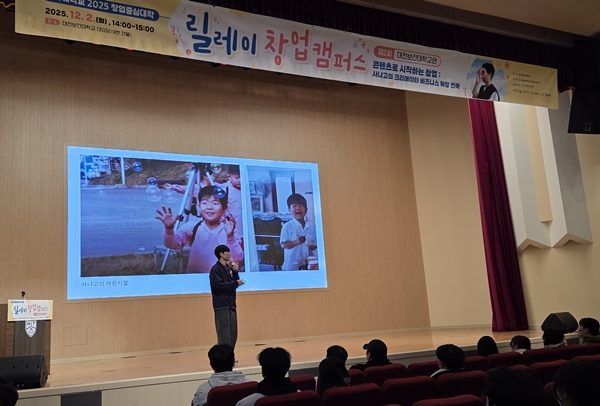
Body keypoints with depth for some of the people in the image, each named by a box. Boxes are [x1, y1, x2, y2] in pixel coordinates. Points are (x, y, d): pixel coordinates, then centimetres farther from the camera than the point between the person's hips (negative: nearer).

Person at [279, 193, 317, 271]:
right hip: (291, 265, -3)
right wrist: (297, 242, -23)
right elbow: (283, 245, -9)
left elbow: (315, 243, 10)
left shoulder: (311, 227, 3)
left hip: (308, 264, 4)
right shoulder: (287, 226, -6)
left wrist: (313, 246, -13)